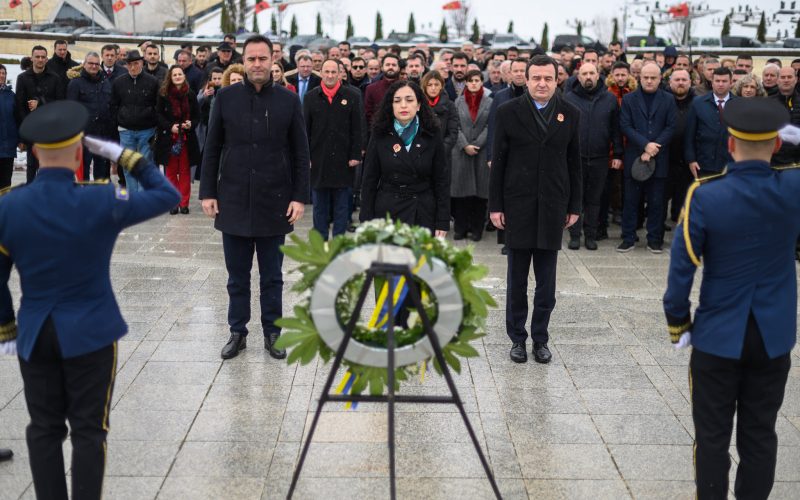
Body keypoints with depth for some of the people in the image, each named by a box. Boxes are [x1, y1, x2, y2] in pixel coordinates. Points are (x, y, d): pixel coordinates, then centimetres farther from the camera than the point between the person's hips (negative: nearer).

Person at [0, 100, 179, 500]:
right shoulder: (103, 203, -15)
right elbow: (167, 195, -2)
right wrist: (126, 158, 1)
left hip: (34, 335, 3)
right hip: (90, 333, -3)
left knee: (43, 429, 13)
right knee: (88, 430, 7)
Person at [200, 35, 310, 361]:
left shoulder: (289, 101, 0)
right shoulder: (226, 98, 1)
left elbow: (301, 154, 2)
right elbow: (212, 148, 5)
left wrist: (300, 197, -4)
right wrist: (208, 192, 0)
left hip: (274, 202, -1)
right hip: (234, 200, 1)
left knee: (272, 276, 10)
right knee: (237, 276, 10)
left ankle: (272, 333, 22)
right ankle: (237, 332, 23)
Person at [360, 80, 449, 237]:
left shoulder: (431, 136, 1)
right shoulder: (380, 136, 1)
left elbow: (442, 181, 2)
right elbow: (369, 181, 4)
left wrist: (443, 222, -4)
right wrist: (367, 221, -1)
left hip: (423, 214, 0)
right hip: (387, 212, 0)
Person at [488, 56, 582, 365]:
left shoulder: (570, 114, 3)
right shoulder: (508, 112, -2)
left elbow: (574, 163, 7)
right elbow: (498, 161, -1)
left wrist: (574, 206, 5)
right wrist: (495, 205, -4)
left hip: (553, 207, 1)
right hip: (518, 206, -1)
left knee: (547, 281, 8)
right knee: (517, 278, 9)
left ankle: (540, 338, 20)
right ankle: (517, 337, 20)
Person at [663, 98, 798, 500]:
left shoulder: (704, 196, -16)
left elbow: (682, 268, -13)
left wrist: (677, 322, 0)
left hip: (718, 335, -2)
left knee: (712, 437, 9)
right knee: (760, 435, 13)